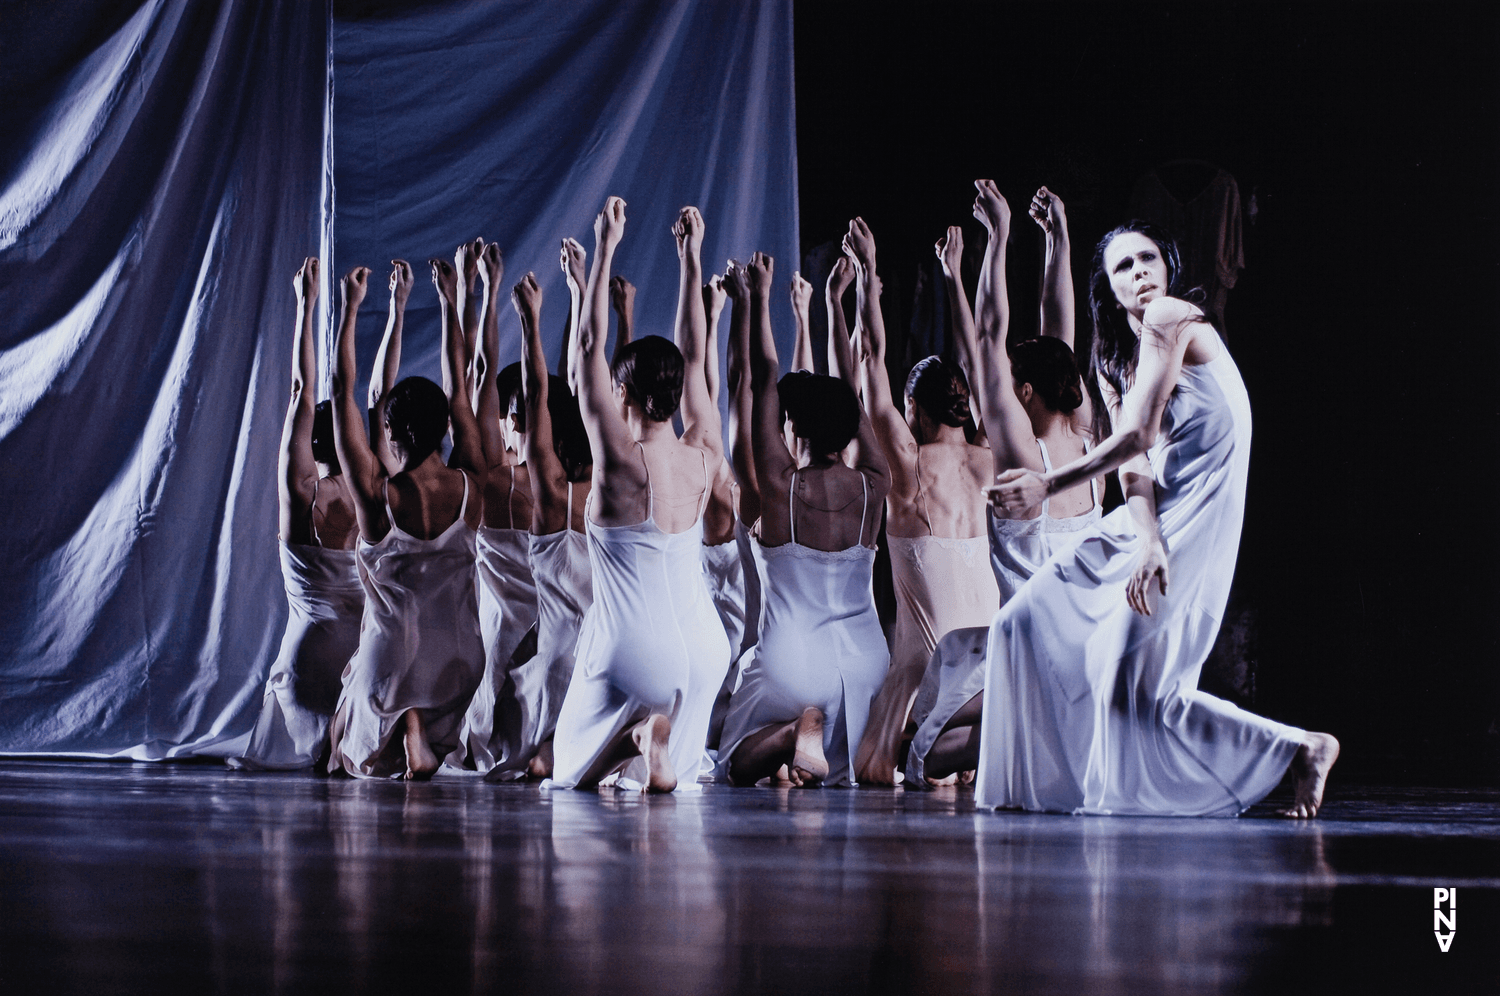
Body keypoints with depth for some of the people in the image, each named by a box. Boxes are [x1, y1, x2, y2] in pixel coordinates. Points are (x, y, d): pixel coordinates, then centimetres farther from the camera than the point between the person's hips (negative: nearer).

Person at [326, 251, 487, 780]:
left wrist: (351, 308, -3)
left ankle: (405, 726, -5)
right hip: (459, 661, 3)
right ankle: (426, 739, 2)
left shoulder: (376, 493, -15)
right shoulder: (471, 485, -8)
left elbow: (343, 391, -9)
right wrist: (450, 303, 12)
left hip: (391, 658, -3)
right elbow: (459, 391, 5)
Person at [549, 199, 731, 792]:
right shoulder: (704, 456, -1)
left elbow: (590, 346, -11)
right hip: (703, 648, 5)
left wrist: (605, 250, -8)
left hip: (631, 649, -5)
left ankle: (631, 742, -17)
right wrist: (691, 260, 16)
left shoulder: (620, 459, -14)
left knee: (572, 771, 15)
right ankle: (662, 751, -14)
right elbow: (695, 357, 11)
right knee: (676, 778, 21)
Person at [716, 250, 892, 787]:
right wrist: (869, 294, 13)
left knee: (735, 767, 14)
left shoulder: (781, 485, -11)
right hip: (864, 659, 3)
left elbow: (763, 379, -7)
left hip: (790, 660, -3)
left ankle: (794, 731, -18)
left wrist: (756, 300, 1)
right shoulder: (872, 486, -3)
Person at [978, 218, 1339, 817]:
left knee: (1131, 673, -15)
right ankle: (1037, 782, 14)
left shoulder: (1170, 318, -10)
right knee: (1028, 623, 5)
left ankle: (1300, 749, -4)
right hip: (1149, 521, 9)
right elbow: (1134, 465, 1)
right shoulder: (1113, 362, 15)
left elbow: (1137, 437, -17)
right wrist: (1147, 541, -17)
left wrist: (1048, 485, -13)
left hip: (1195, 520, -9)